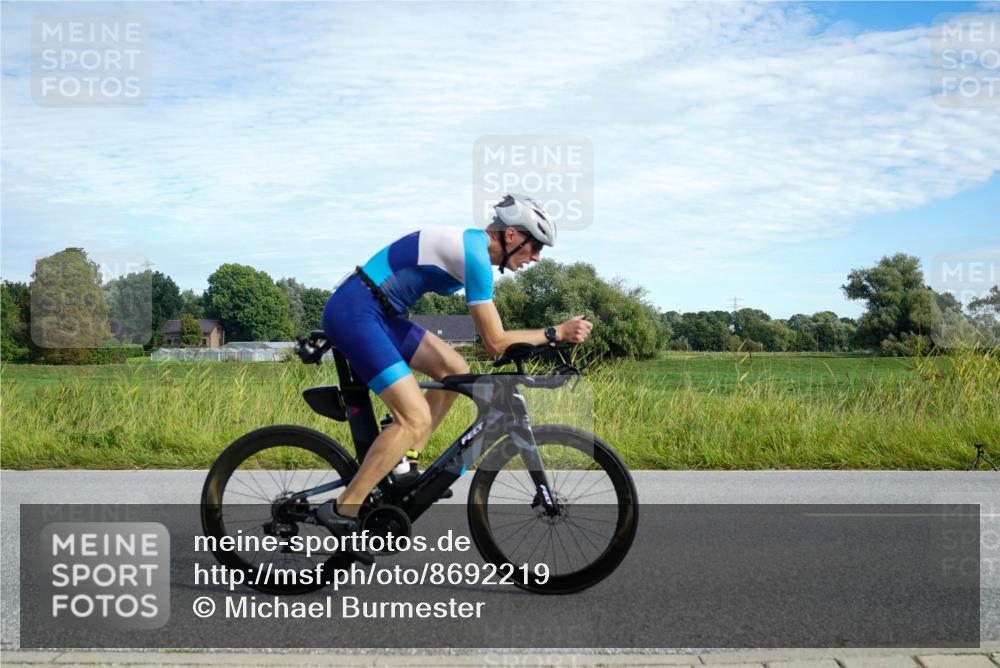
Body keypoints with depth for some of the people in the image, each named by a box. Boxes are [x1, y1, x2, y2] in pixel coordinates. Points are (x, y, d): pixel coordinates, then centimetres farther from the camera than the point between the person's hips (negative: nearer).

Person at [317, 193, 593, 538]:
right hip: (353, 313, -10)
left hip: (375, 312, 10)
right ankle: (343, 511, -7)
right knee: (417, 419, -14)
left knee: (455, 370, 8)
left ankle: (403, 463, 14)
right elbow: (495, 343, -15)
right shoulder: (476, 254, -16)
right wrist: (556, 332, -7)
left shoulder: (470, 243, 14)